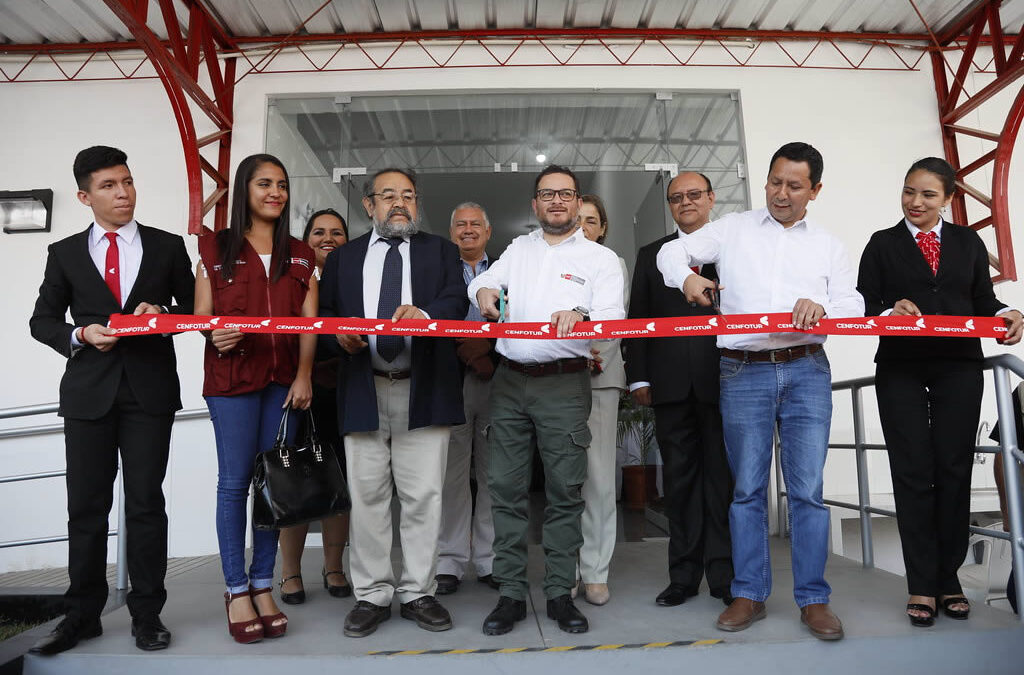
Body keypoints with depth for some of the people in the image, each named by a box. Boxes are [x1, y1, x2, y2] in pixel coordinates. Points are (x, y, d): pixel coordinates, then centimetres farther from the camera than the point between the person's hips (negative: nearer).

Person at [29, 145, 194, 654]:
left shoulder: (167, 246, 7)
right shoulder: (65, 253, 8)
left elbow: (194, 308, 10)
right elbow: (43, 320, 11)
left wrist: (163, 314, -11)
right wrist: (80, 335, -8)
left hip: (150, 389, -1)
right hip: (88, 392, 1)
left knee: (146, 503, 4)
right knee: (86, 507, 7)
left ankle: (147, 614, 15)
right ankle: (82, 615, 21)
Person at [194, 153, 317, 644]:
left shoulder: (299, 256, 13)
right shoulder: (217, 248, 7)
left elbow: (309, 322, 6)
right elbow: (202, 315, 4)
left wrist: (303, 375, -6)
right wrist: (214, 333, -19)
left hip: (284, 379, 3)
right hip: (231, 376, -2)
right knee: (234, 481, 0)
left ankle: (263, 586, 16)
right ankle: (236, 590, 11)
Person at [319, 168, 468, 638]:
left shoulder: (440, 250, 13)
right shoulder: (344, 256, 17)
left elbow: (457, 300, -3)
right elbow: (322, 311, 15)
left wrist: (425, 312, -24)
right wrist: (339, 332, -8)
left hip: (423, 389, -1)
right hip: (363, 390, 1)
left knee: (423, 496, 3)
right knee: (367, 496, 5)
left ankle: (418, 593, 18)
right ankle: (372, 596, 18)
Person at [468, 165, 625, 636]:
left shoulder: (600, 258, 7)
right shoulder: (518, 248, 18)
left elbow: (613, 316, -5)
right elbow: (483, 281, 17)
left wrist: (580, 316, -26)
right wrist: (484, 289, -7)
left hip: (564, 385, -3)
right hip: (509, 381, 3)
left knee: (565, 491, 2)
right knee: (506, 488, 4)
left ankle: (560, 593, 16)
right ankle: (511, 594, 15)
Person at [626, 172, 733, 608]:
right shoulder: (651, 255, 15)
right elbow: (638, 318, 10)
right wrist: (638, 376, 1)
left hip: (722, 378, -2)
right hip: (671, 383, 2)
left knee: (722, 476, 3)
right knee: (679, 477, 6)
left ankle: (724, 574, 14)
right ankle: (684, 575, 15)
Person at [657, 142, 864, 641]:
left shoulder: (828, 245, 15)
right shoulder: (732, 229, 11)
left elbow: (853, 306, 7)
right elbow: (671, 252, 11)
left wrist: (822, 307, -15)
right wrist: (686, 275, -12)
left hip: (806, 371, 1)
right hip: (743, 372, -1)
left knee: (807, 489, 0)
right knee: (748, 488, 5)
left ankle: (813, 599, 12)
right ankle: (749, 595, 15)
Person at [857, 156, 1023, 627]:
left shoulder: (968, 242, 14)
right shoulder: (883, 244, 8)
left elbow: (983, 299, 10)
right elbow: (864, 306, 1)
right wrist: (891, 311, -19)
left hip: (959, 367, 2)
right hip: (901, 370, -2)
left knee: (954, 471, 4)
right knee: (913, 474, 0)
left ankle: (948, 577, 16)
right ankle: (921, 585, 8)